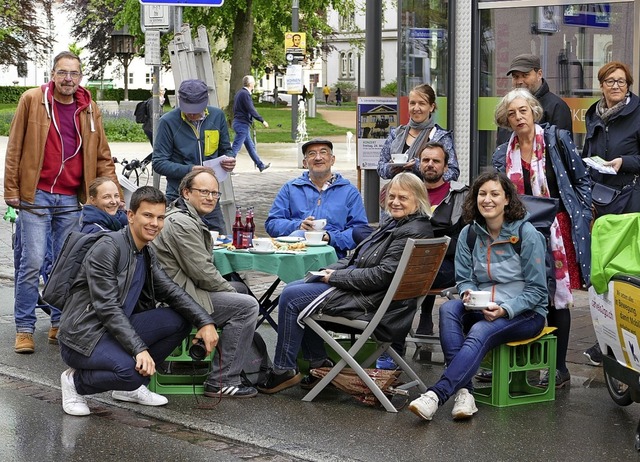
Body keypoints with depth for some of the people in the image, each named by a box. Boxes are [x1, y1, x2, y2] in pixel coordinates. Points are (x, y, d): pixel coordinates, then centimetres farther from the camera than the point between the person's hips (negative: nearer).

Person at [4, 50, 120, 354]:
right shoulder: (32, 100, -2)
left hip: (71, 200, 3)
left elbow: (102, 157, 11)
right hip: (36, 194, -3)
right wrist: (11, 189, -2)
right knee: (32, 262, -5)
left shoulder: (89, 110, 7)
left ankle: (60, 324, 20)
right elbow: (15, 147, 1)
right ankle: (24, 328, 4)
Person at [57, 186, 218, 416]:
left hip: (116, 330, 9)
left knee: (180, 320, -2)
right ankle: (76, 381, -3)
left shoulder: (147, 254, 11)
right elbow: (107, 307, -23)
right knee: (131, 371, -34)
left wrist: (205, 321, -6)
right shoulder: (107, 248, -17)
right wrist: (140, 349, -31)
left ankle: (131, 386, 8)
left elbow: (170, 291, 11)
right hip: (83, 337, -9)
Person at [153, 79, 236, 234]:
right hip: (178, 200, -4)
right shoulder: (168, 122, -7)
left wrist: (229, 160, -8)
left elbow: (226, 150, 16)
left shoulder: (217, 116, 5)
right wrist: (189, 170, -21)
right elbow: (159, 163, -7)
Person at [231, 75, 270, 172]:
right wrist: (262, 121, -17)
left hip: (238, 122, 10)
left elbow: (235, 109, 19)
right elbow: (251, 110, -21)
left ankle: (260, 165, 26)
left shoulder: (239, 92, 13)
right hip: (242, 124, -10)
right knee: (236, 147, -8)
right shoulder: (245, 94, -17)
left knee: (250, 146, 17)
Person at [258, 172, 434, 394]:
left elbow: (382, 275, -24)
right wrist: (330, 270, 2)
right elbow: (358, 257, 19)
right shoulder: (392, 222, 13)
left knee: (291, 298, -11)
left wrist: (336, 277, -16)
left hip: (369, 300, -11)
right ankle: (319, 364, 12)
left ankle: (284, 371, 0)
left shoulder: (414, 233, -19)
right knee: (291, 290, 12)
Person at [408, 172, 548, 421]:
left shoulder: (526, 234, -8)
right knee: (448, 309, -27)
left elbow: (537, 289, -8)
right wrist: (468, 294, -14)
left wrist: (505, 309, -23)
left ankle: (437, 394, -44)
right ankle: (463, 391, -37)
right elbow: (463, 278, 10)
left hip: (525, 313, -5)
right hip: (482, 308, 5)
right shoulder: (469, 234, 6)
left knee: (480, 332, -34)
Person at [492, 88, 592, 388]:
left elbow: (582, 179, 4)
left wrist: (582, 216, -3)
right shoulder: (502, 155, 11)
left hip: (558, 228, -3)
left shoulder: (557, 139, 0)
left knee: (556, 297, 0)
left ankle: (559, 368, 8)